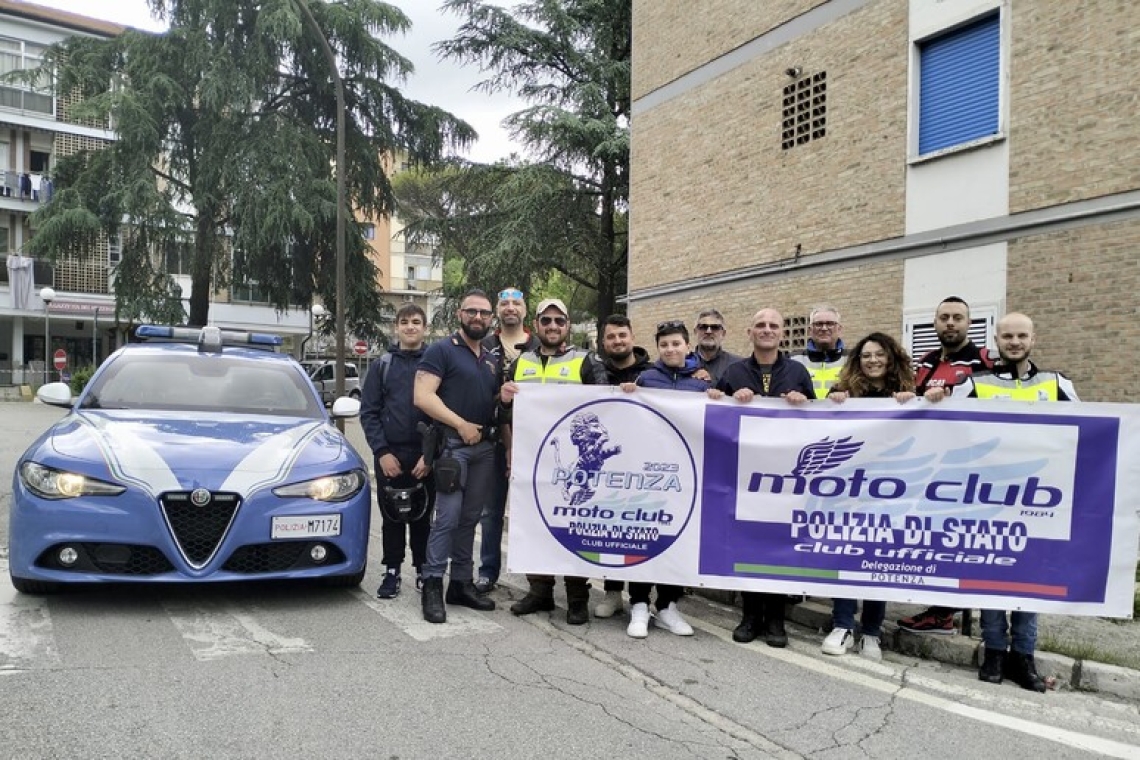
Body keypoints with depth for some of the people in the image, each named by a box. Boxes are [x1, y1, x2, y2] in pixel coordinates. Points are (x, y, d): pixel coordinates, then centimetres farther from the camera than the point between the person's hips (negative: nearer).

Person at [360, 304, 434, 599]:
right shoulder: (382, 366, 8)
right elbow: (369, 412, 4)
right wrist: (382, 452, -8)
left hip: (425, 457, -1)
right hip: (390, 455, 1)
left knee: (422, 516, 7)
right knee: (392, 517, 7)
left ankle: (423, 570, 20)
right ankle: (392, 572, 18)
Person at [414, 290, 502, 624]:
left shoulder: (493, 361, 18)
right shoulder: (441, 350, -2)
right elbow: (423, 397, -13)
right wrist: (461, 425, -17)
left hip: (485, 447, 6)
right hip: (452, 444, -6)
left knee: (469, 519, 10)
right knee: (447, 518, -10)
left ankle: (461, 584, 18)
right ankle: (432, 585, -1)